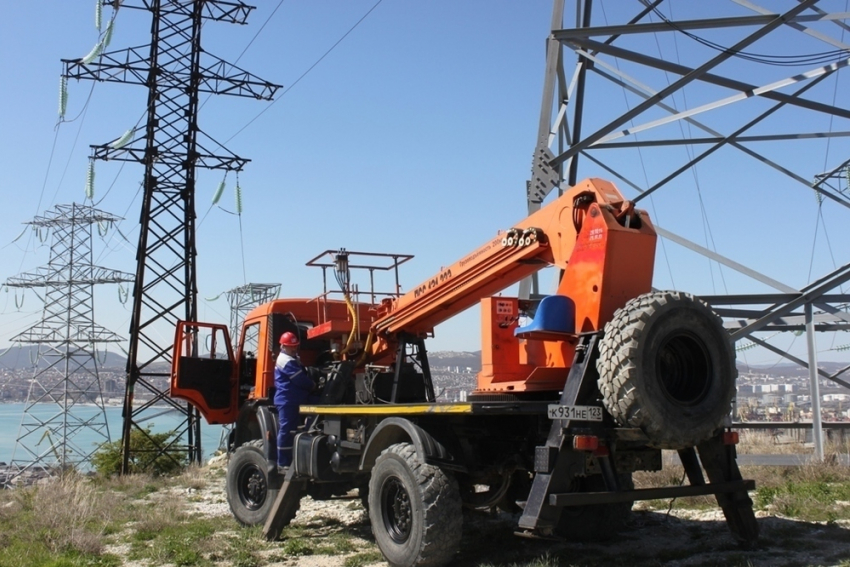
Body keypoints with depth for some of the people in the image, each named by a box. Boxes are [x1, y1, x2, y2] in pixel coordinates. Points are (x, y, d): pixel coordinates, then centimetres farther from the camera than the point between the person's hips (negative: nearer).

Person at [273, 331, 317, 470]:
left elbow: (304, 374, 21)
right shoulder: (286, 361, -15)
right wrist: (313, 386, -2)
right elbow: (301, 380, -19)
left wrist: (310, 385, 5)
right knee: (287, 431, -7)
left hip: (292, 400, 11)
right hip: (287, 401, -11)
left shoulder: (292, 359, 21)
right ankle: (283, 463, -3)